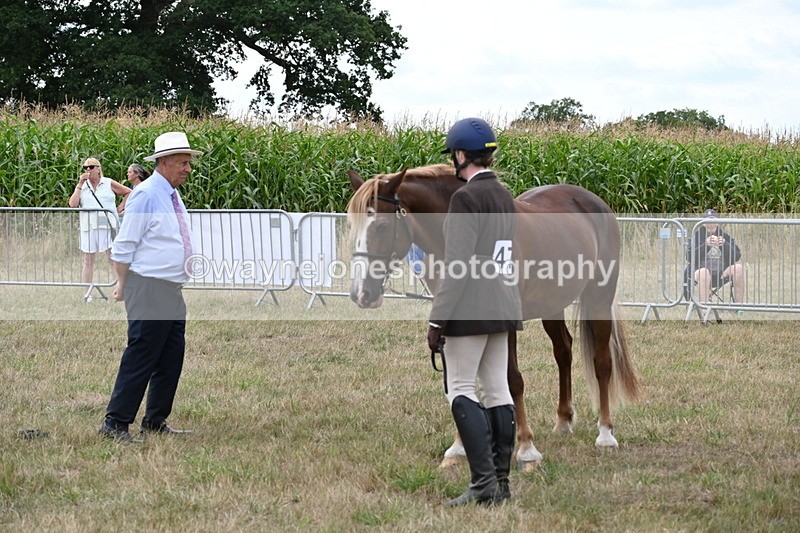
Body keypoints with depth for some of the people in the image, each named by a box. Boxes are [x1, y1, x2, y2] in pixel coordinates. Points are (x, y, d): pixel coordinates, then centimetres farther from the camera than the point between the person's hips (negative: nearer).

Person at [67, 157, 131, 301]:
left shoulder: (109, 184, 6)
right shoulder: (81, 187, 10)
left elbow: (128, 192, 14)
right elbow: (72, 204, -4)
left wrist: (120, 208, 4)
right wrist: (80, 185, -6)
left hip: (108, 226, -2)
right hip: (89, 228, 2)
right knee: (88, 261, 4)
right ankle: (87, 293, 6)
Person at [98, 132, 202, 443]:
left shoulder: (173, 196, 15)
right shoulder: (146, 195, -12)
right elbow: (124, 245, -12)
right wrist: (123, 286, -12)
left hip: (172, 292, 9)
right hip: (149, 290, -9)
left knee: (172, 359, 10)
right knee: (140, 358, -9)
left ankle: (155, 422, 18)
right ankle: (116, 423, -4)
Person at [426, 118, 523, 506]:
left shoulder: (466, 198, -14)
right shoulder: (506, 197, 13)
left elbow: (458, 264, -18)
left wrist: (437, 320, -16)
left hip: (471, 308, -9)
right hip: (504, 307, 9)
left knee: (460, 389, -4)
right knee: (497, 390, 10)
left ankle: (484, 483, -12)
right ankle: (501, 483, 12)